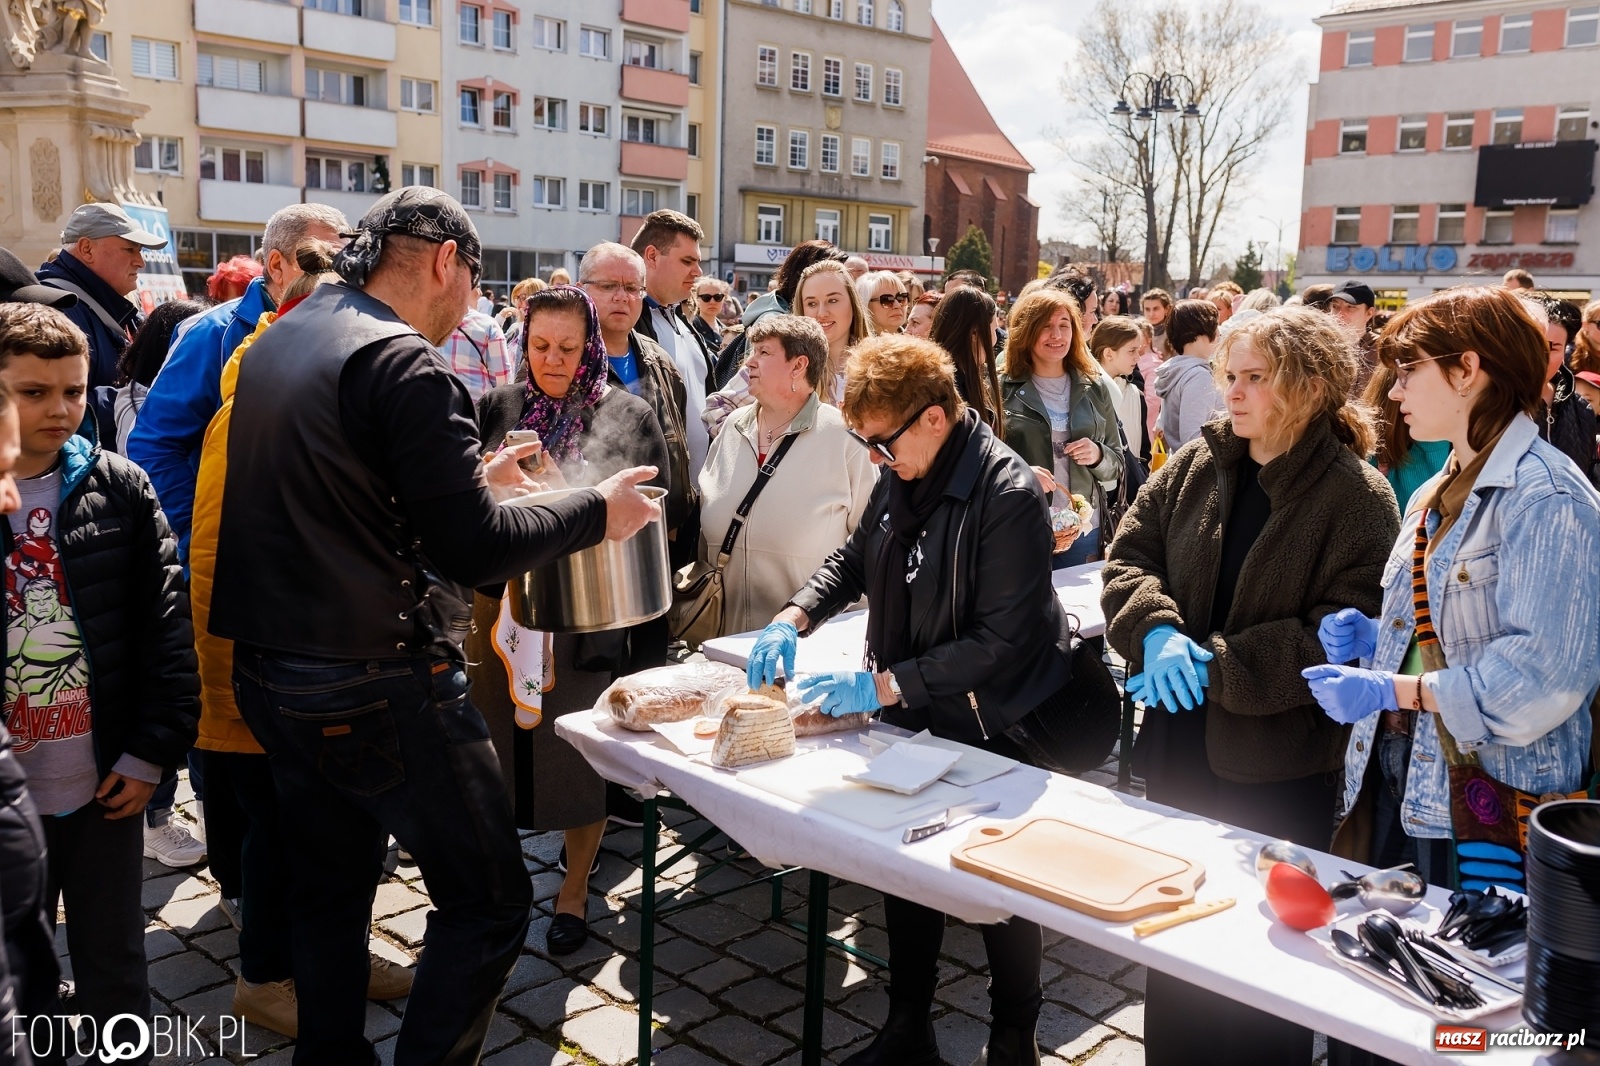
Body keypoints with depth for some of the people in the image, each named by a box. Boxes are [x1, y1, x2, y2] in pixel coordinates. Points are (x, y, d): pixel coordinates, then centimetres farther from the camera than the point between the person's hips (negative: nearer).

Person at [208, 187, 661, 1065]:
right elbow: (473, 549, -20)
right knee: (487, 902, 2)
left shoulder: (278, 343, 11)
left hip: (269, 673, 10)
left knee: (328, 893, 21)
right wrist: (596, 511, -6)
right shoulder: (402, 363, -17)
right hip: (379, 686, -9)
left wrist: (470, 478, 21)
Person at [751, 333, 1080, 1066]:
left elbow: (1004, 640, -25)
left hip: (992, 731, -7)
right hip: (910, 715, 7)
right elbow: (855, 559, 14)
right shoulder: (900, 477, -1)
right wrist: (794, 619, -3)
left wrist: (884, 684, -25)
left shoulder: (1008, 494, -24)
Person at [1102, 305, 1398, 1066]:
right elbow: (1128, 556, 2)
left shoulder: (1359, 497, -11)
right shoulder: (1196, 466, 2)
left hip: (1280, 771, -5)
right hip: (1180, 748, 5)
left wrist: (1219, 664, -21)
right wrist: (1158, 632, -18)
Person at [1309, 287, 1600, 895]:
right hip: (1396, 775, 9)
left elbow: (1543, 672, -24)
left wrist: (1393, 689, -22)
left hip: (1491, 800, -8)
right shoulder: (1434, 497, 15)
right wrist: (1371, 637, 5)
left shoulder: (1547, 500, -15)